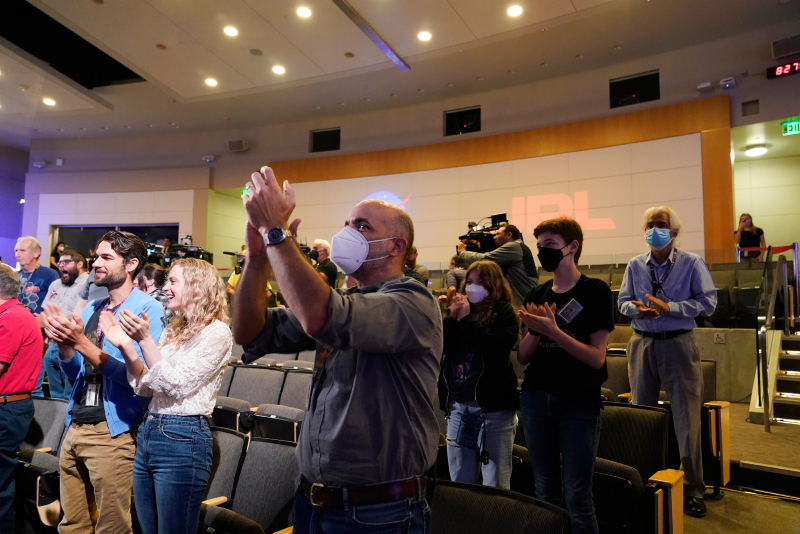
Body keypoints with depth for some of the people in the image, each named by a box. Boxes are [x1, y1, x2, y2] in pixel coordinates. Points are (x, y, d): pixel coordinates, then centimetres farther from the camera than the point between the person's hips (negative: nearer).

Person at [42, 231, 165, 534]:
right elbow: (75, 372, 14)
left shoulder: (147, 309, -12)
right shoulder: (91, 309, 12)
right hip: (75, 428, 7)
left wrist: (82, 343, -24)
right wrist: (64, 343, -6)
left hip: (112, 432, -7)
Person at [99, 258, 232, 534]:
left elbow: (176, 385, -17)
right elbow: (145, 386, 10)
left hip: (182, 439, -8)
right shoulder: (174, 330, 14)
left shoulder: (216, 332, -11)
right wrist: (125, 346, -3)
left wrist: (144, 340, -20)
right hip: (147, 432, 8)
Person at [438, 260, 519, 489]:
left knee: (495, 486, 3)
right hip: (458, 405, 5)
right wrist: (453, 317, -8)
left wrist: (467, 319, -14)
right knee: (460, 483, 15)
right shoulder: (459, 310, 13)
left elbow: (497, 348, -19)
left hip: (494, 407, -5)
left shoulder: (503, 313, -1)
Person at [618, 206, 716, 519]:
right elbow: (623, 302, 7)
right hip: (642, 344, 3)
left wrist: (669, 307, -18)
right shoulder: (635, 266, 5)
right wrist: (638, 308, -15)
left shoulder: (692, 264, -3)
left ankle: (692, 489, 16)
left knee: (686, 419, 1)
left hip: (678, 344, -3)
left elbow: (708, 302, -8)